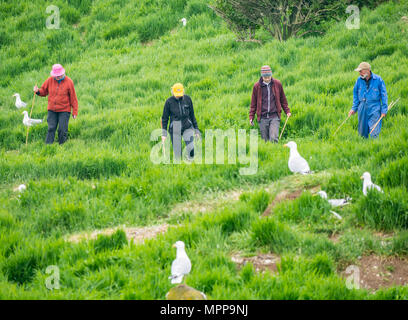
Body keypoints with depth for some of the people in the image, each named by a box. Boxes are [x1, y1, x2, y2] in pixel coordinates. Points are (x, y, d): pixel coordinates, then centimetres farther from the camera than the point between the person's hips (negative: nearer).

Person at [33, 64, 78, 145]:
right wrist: (38, 91, -11)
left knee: (62, 130, -4)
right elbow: (44, 91, 13)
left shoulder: (68, 82, -7)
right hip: (52, 110, 3)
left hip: (64, 110, -2)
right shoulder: (50, 80, 1)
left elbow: (73, 98, -2)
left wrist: (74, 112, -3)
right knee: (51, 129, -2)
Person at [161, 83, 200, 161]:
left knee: (191, 148, -21)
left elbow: (192, 115, 9)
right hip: (175, 129, -1)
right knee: (178, 155, -2)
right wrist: (164, 133, -1)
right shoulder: (169, 102, -6)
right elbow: (164, 118, 2)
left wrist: (196, 129, 10)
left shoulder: (187, 99, -1)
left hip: (187, 127, 1)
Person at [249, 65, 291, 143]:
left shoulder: (277, 84, 4)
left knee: (274, 138, -15)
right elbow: (253, 103, 11)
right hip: (263, 118, 1)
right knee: (265, 140, 2)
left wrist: (287, 111, 11)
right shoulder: (257, 86, 4)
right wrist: (251, 117, 6)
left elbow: (283, 100, 16)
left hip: (274, 117, -1)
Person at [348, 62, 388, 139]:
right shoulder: (359, 80, 5)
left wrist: (384, 110, -3)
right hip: (362, 108, 4)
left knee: (374, 133, -10)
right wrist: (354, 108, 11)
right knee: (362, 132, 9)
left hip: (374, 108, -4)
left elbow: (384, 95, 0)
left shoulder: (378, 80, -5)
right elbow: (355, 94, 16)